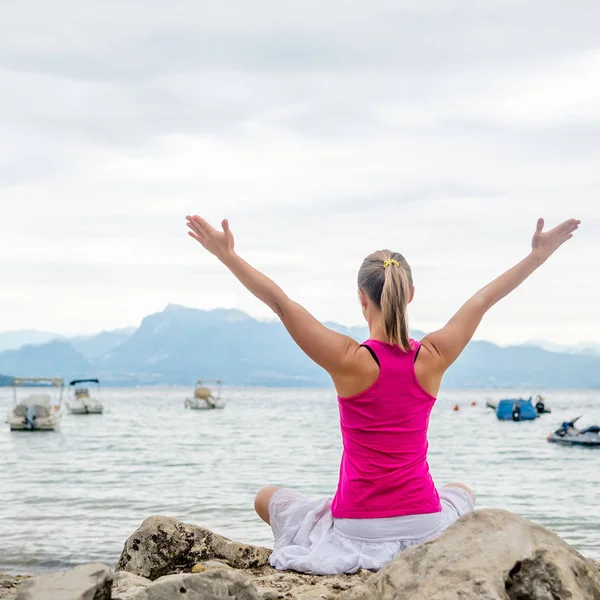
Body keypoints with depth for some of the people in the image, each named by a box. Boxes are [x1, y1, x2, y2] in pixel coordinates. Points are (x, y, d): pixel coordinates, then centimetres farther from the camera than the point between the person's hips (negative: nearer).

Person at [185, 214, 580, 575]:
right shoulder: (433, 358, -10)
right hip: (423, 525, 3)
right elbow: (483, 301, 2)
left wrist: (228, 255, -7)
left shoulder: (349, 361, -17)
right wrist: (539, 256, 13)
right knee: (463, 493, 39)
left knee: (267, 499, 24)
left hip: (355, 527, -3)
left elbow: (281, 303, -14)